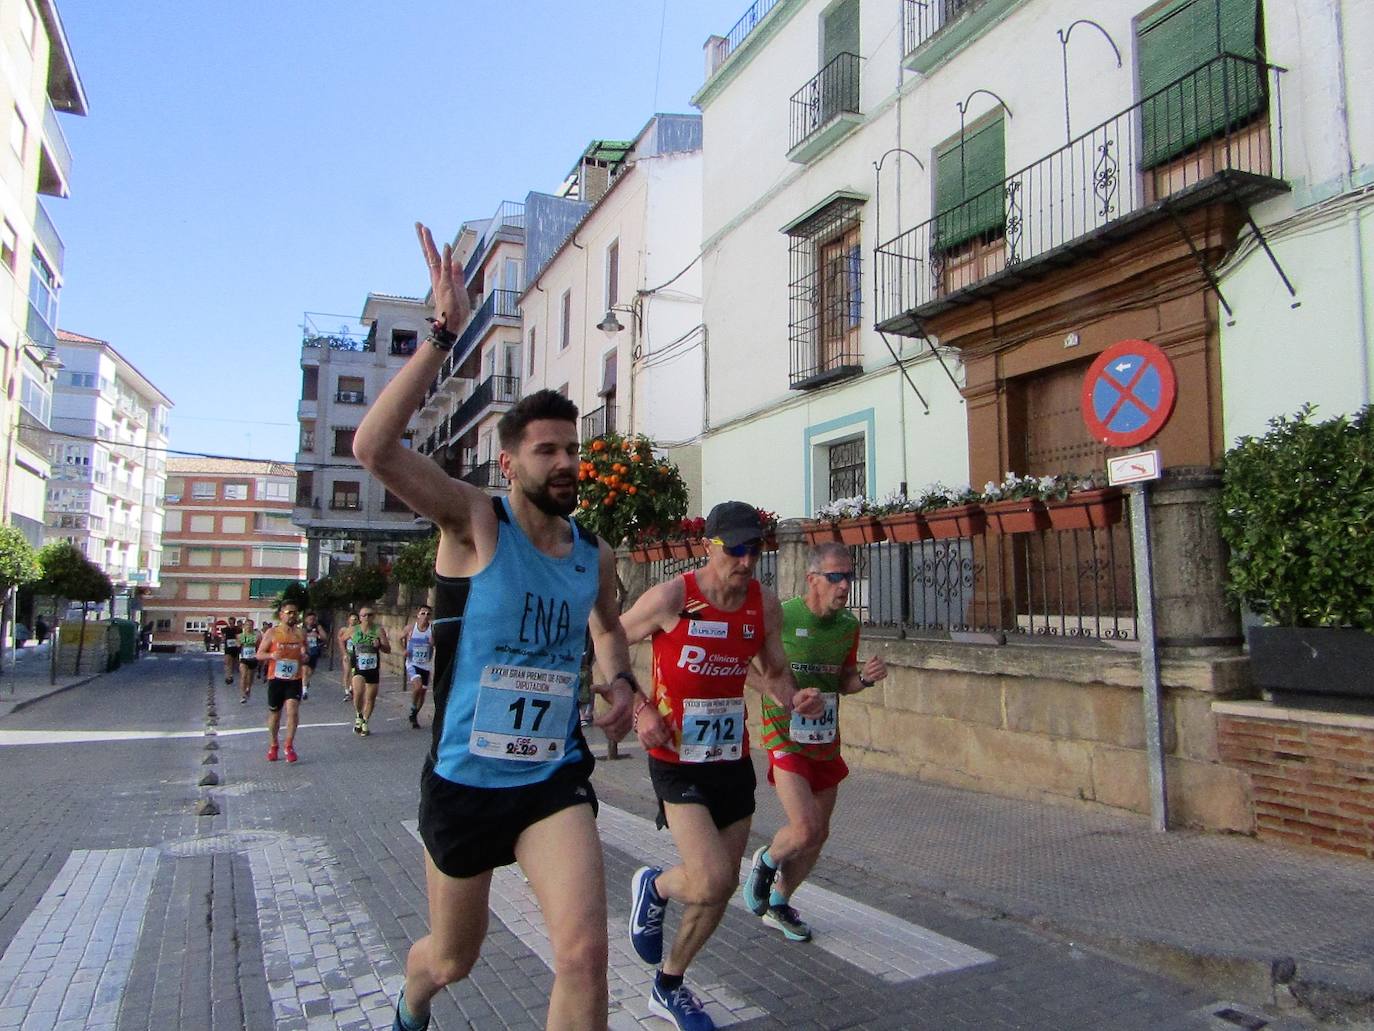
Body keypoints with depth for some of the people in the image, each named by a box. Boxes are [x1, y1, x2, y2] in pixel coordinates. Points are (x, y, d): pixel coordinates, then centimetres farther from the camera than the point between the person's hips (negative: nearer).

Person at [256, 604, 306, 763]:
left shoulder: (301, 634, 5)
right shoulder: (272, 633, -2)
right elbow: (259, 655, 0)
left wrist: (304, 656, -8)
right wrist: (271, 655, -21)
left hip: (294, 680, 1)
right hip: (276, 679, 0)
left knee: (293, 711, -15)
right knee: (274, 714, 11)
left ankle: (289, 746, -2)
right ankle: (273, 745, 32)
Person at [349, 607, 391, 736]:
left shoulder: (379, 630, -7)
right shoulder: (353, 631, -4)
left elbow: (388, 650, -7)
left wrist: (379, 645, -25)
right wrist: (347, 653, 11)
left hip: (373, 669, 1)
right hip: (358, 668, -1)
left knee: (371, 698, 9)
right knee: (358, 693, -24)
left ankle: (365, 723, 30)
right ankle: (358, 716, 3)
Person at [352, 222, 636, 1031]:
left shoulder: (596, 556, 1)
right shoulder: (474, 523, -13)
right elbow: (374, 447, -30)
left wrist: (620, 679, 5)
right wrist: (446, 334, -34)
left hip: (556, 780, 3)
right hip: (464, 782, -2)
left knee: (585, 951, -16)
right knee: (452, 961, 19)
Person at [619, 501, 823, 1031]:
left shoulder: (765, 604, -2)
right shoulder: (671, 597, -16)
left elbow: (773, 671, 11)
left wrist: (793, 699, -11)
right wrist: (639, 708, -13)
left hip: (733, 758, 6)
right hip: (677, 760, -5)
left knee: (721, 888, 13)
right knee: (710, 882, -17)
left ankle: (669, 988, 38)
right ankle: (654, 886, 20)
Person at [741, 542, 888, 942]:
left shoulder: (848, 625, 2)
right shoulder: (780, 618, -17)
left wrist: (865, 678, -8)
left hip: (826, 743, 6)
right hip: (786, 739, -6)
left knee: (819, 835, 13)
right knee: (805, 830, -17)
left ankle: (778, 904, 35)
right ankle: (766, 861, 17)